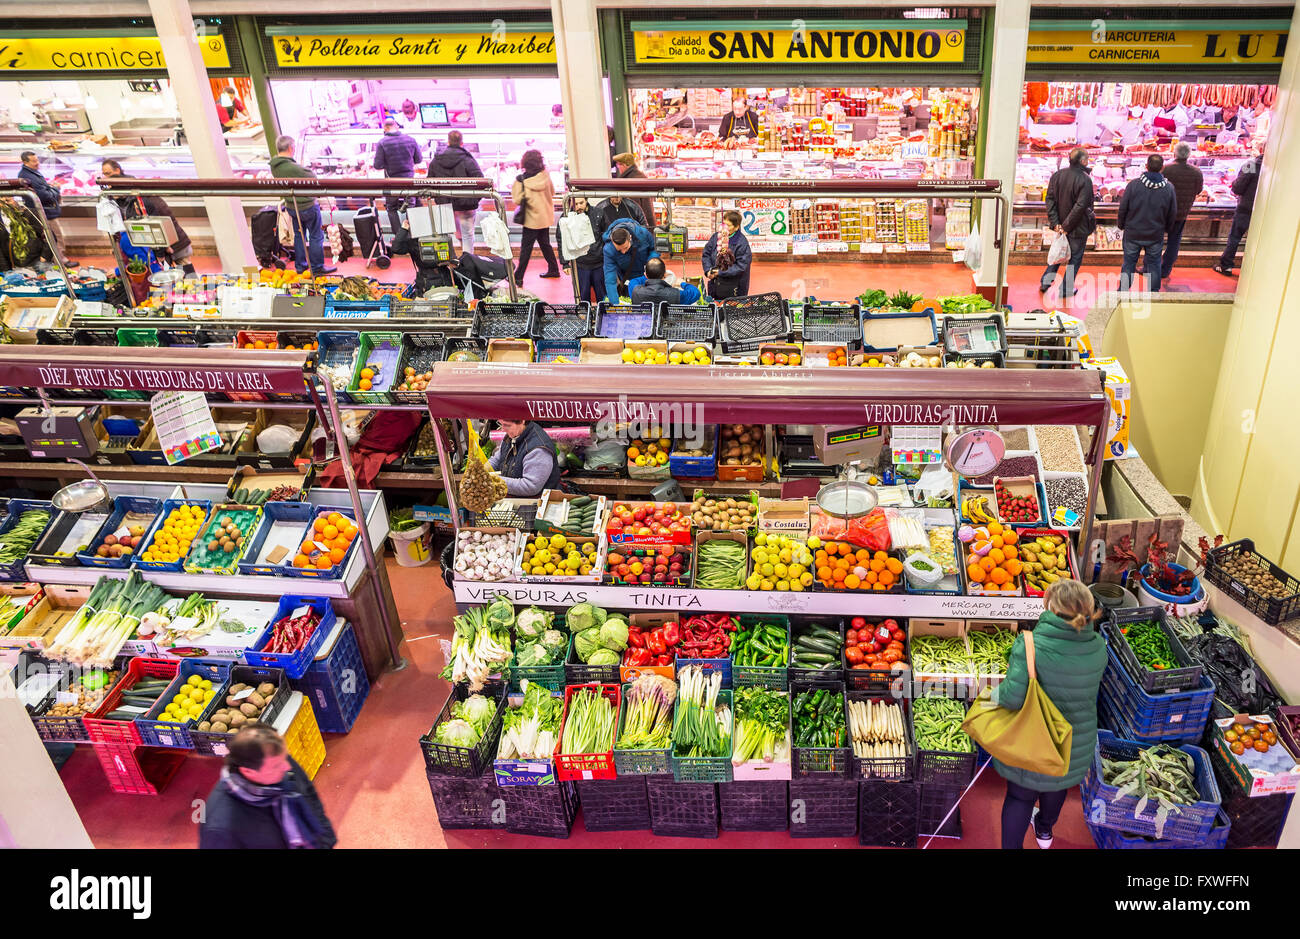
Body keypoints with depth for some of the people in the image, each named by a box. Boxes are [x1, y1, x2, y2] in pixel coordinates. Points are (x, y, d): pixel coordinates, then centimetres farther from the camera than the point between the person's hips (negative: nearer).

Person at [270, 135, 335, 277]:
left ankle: (300, 265, 30)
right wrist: (306, 168, 0)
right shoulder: (292, 168, -30)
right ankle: (317, 268, 14)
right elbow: (313, 177, -18)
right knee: (316, 236, 7)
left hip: (291, 206, 8)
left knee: (299, 235, 21)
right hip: (307, 206, -8)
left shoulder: (274, 166, -4)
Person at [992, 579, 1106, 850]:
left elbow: (1014, 696, -35)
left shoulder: (1030, 644, -30)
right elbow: (1089, 687, 1)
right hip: (1075, 743, 5)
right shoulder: (1098, 648, -14)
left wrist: (996, 694, -14)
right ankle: (1044, 831, 58)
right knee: (1057, 786, 32)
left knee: (1020, 796, 17)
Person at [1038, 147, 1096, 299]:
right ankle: (1066, 289, 17)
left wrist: (1055, 223, -5)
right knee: (1075, 257, 10)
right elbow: (1080, 206, -24)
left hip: (1060, 224, 5)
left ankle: (1045, 282, 23)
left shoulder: (1057, 175, -4)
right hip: (1078, 227, -5)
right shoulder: (1085, 180, -21)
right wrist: (1066, 226, -17)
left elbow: (1050, 199, -4)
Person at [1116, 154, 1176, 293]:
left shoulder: (1133, 185, -16)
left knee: (1129, 263, 12)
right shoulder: (1169, 188, -8)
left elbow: (1123, 208, -9)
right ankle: (1153, 292, 25)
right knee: (1154, 263, 16)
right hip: (1155, 235, 1)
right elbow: (1173, 213, 2)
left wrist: (1121, 224, 9)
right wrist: (1167, 228, 19)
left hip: (1133, 234, -1)